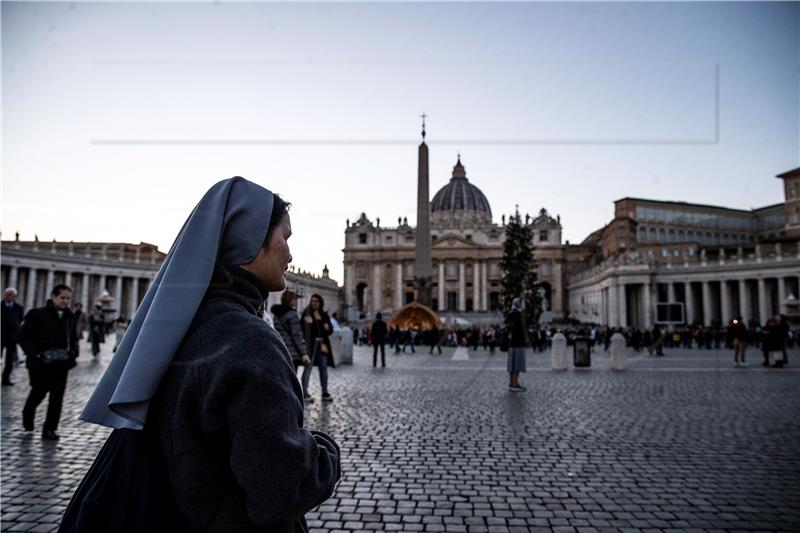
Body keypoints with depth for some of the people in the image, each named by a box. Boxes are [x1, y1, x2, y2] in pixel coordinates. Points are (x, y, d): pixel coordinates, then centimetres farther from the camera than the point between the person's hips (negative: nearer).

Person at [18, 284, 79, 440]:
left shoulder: (69, 317, 6)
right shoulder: (37, 314, -8)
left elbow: (73, 338, 17)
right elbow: (24, 337, -8)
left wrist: (73, 352, -2)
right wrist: (36, 354, -19)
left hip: (61, 363, 3)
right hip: (40, 364, -3)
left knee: (57, 396, 0)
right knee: (39, 392, 13)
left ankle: (50, 429, 9)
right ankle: (28, 415, 44)